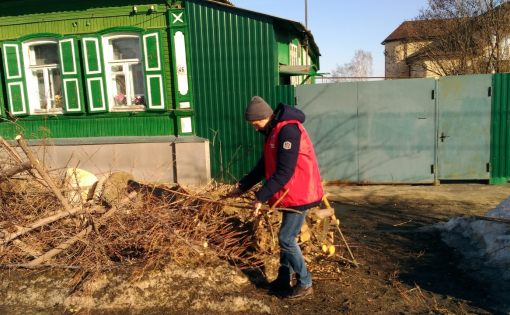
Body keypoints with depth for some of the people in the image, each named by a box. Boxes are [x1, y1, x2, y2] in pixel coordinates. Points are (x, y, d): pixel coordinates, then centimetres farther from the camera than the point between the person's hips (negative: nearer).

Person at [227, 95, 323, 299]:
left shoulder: (288, 130, -21)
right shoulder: (274, 131, 11)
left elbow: (284, 172, -26)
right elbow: (264, 166, 18)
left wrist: (261, 197, -22)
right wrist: (243, 186, 15)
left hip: (299, 194, -10)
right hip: (291, 194, 10)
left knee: (286, 240, -3)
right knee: (286, 238, 16)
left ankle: (305, 284, 11)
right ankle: (283, 280, 28)